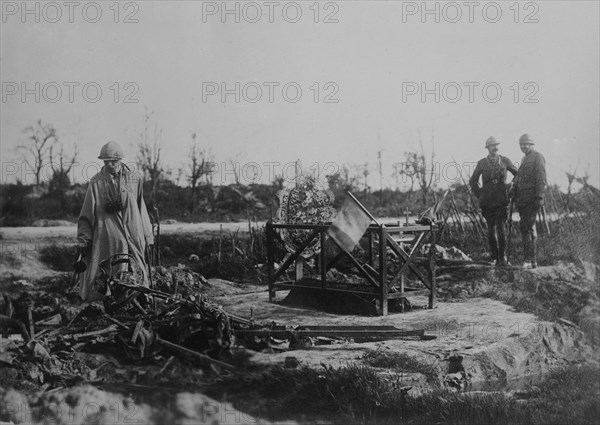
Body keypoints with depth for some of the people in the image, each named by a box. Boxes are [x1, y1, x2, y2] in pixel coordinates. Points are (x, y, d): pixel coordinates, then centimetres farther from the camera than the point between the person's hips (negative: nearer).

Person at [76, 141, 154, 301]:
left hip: (133, 238, 2)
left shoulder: (134, 179, 7)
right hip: (106, 238, -2)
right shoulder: (96, 183, 2)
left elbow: (141, 209, 11)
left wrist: (148, 237, 10)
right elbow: (87, 214, 3)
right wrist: (84, 240, -1)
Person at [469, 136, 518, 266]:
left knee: (500, 228, -12)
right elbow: (473, 181, 15)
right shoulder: (482, 163, 4)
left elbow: (518, 175, 15)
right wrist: (480, 194, 8)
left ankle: (503, 257, -5)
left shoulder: (505, 161, 3)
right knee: (491, 229, 3)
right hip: (487, 201, 1)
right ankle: (494, 257, 12)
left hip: (501, 200, -1)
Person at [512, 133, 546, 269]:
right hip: (523, 200, 9)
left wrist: (539, 197, -19)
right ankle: (533, 260, 13)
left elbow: (541, 179, -12)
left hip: (531, 200, -9)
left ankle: (528, 259, -17)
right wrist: (515, 195, 17)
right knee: (530, 228, 9)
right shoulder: (525, 159, 22)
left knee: (526, 228, -16)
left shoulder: (538, 157, -4)